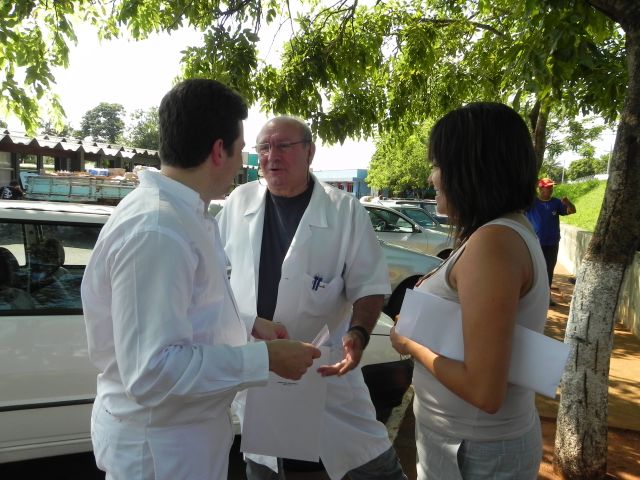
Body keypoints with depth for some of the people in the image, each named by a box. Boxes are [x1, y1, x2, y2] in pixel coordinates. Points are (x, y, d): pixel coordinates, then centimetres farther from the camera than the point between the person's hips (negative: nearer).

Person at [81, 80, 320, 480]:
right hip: (159, 445, -9)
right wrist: (264, 359, -25)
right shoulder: (155, 232, -29)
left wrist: (247, 327, 7)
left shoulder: (184, 214, 3)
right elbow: (153, 371, -30)